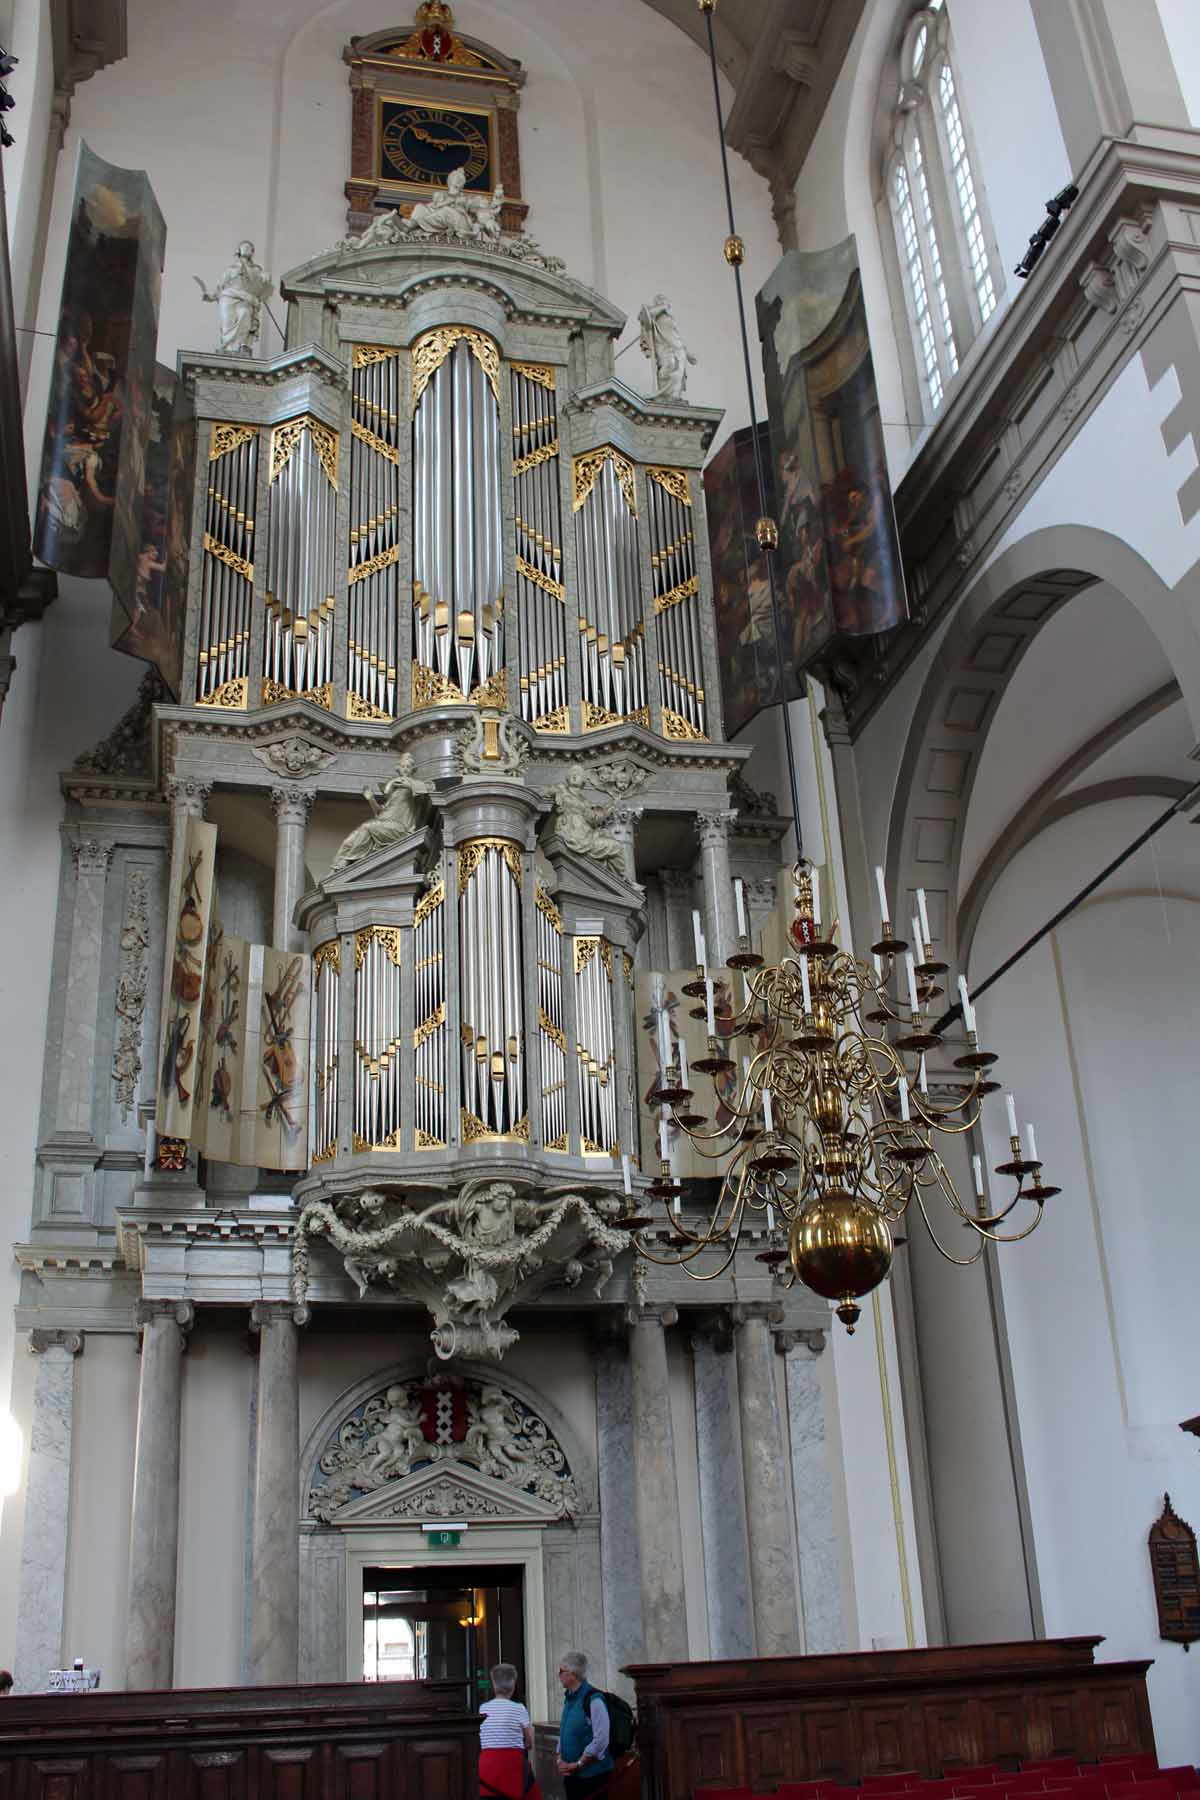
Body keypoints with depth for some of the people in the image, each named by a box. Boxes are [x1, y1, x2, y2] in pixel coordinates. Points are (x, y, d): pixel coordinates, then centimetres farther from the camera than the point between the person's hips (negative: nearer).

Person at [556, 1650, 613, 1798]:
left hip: (592, 1774, -7)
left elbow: (601, 1740, -18)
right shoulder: (568, 1698, 11)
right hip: (571, 1775, 7)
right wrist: (560, 1760, 3)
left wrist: (578, 1764, -14)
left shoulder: (593, 1699, -15)